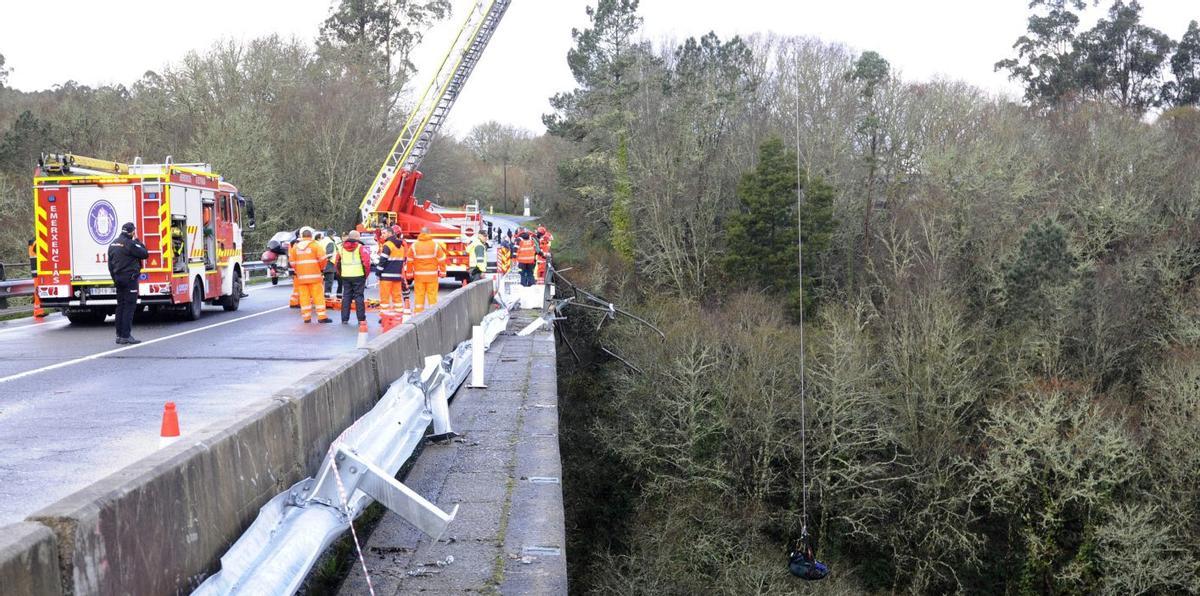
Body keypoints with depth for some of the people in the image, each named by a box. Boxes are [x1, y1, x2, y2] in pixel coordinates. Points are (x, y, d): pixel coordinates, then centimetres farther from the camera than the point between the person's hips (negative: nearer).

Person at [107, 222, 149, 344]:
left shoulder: (113, 244, 13)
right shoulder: (129, 243, -15)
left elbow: (110, 264, 17)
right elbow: (145, 254, -10)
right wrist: (137, 240, -1)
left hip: (118, 278, 9)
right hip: (130, 278, -8)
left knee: (120, 306, 12)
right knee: (129, 306, -6)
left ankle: (119, 335, 15)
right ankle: (126, 336, -9)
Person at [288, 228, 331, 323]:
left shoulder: (295, 246, 8)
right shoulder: (315, 245, -4)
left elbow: (292, 262, 9)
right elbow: (322, 258, -10)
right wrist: (321, 268, 7)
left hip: (301, 276, 3)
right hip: (314, 275, -3)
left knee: (304, 296, 7)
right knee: (318, 296, -1)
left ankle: (306, 317, 8)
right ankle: (322, 317, -3)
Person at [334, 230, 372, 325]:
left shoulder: (341, 247, 9)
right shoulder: (360, 247, -6)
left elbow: (336, 262, 13)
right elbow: (366, 261, -14)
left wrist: (340, 273, 22)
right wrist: (366, 273, -1)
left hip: (345, 276, 4)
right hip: (358, 275, -4)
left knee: (346, 297, 11)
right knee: (359, 297, 1)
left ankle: (344, 318, 10)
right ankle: (361, 319, 2)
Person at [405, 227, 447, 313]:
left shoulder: (414, 246, -2)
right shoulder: (435, 245, -4)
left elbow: (409, 261, 1)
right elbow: (442, 260, -2)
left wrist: (409, 273, 10)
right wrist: (442, 272, 7)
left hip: (418, 276, 1)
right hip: (432, 275, -1)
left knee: (419, 295, 6)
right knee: (432, 295, 4)